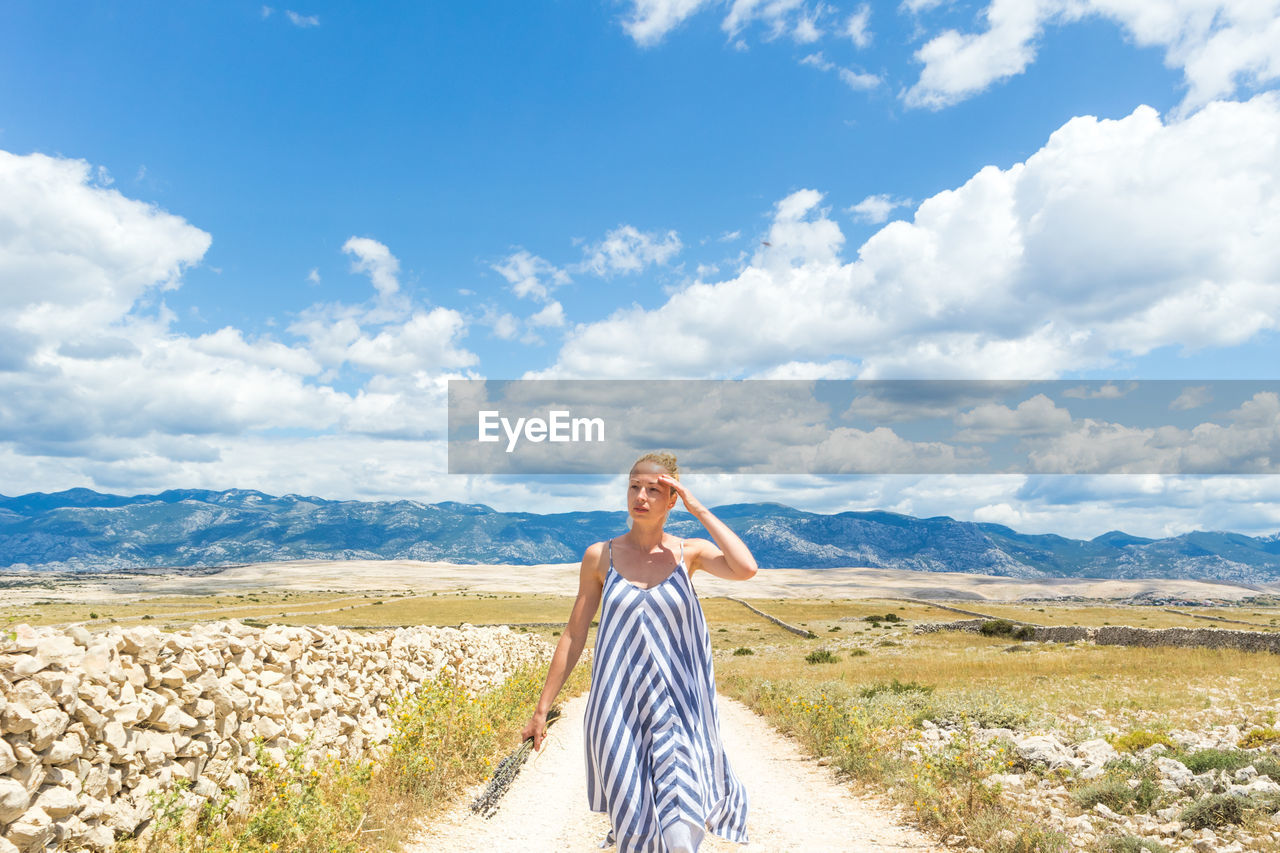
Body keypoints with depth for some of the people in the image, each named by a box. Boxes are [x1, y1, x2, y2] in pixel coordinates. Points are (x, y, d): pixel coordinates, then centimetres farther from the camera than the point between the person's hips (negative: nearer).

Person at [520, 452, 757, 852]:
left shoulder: (690, 552, -2)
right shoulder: (599, 556, -1)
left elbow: (746, 569, -22)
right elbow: (574, 634, 4)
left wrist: (699, 509, -16)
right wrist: (542, 708, 6)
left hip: (678, 708, -1)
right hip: (619, 707, 1)